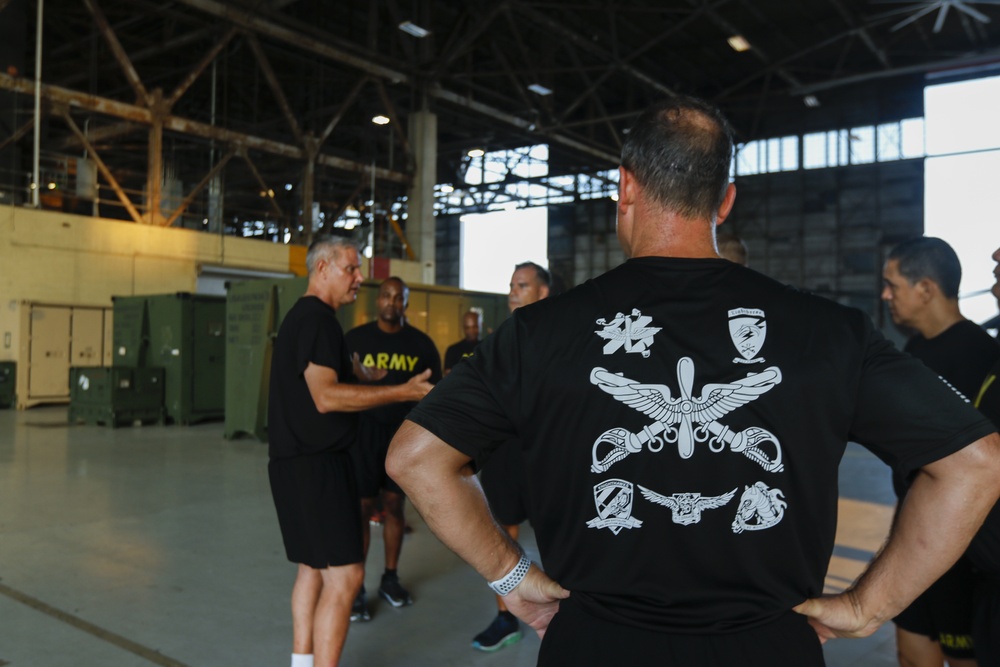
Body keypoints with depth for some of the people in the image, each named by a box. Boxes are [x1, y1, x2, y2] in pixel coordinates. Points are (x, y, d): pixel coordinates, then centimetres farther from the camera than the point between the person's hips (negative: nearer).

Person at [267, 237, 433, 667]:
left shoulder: (302, 316, 17)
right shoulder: (317, 319, -15)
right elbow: (326, 397, -25)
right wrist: (403, 393, -24)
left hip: (301, 461, 11)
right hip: (315, 465, -11)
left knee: (314, 568, 16)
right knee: (344, 576, -8)